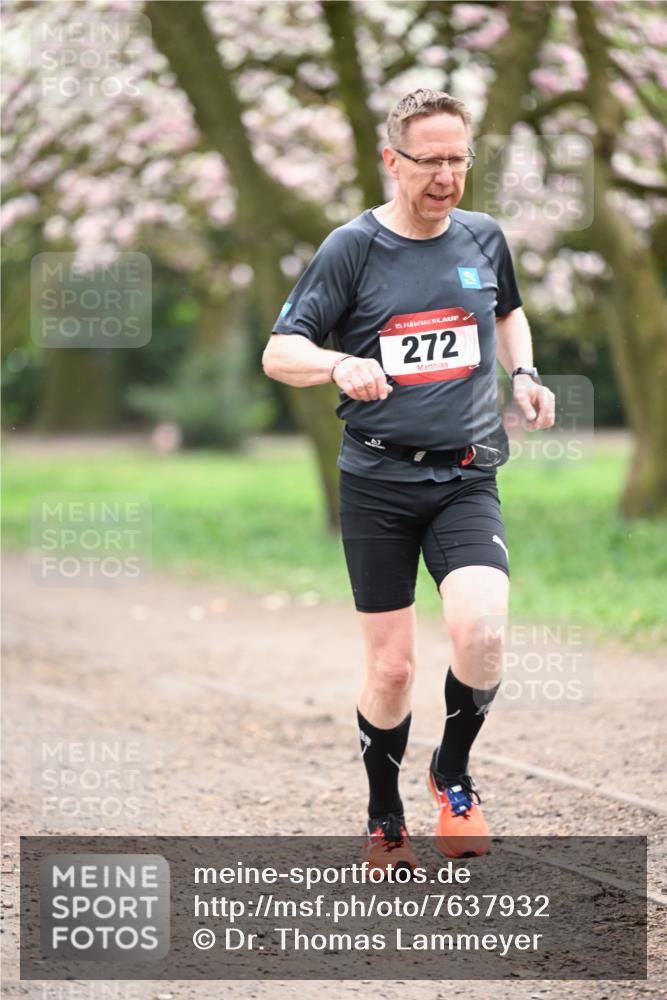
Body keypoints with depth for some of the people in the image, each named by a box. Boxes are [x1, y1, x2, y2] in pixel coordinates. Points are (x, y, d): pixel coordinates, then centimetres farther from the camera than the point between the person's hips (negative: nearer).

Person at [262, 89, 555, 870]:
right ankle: (384, 821, 23)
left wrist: (523, 375, 9)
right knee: (390, 668, 1)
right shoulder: (352, 248, -4)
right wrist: (339, 365, -27)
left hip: (466, 478, 2)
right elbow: (279, 353, -6)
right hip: (377, 482, -2)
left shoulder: (483, 238, 7)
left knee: (480, 632, -22)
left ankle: (453, 774, 5)